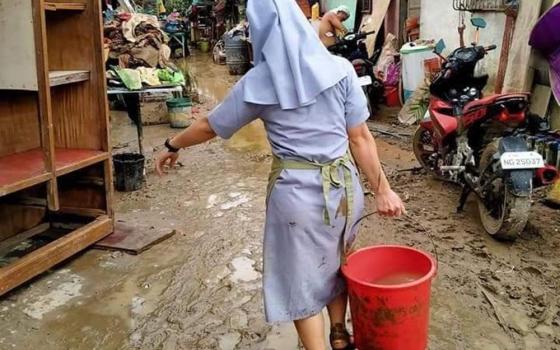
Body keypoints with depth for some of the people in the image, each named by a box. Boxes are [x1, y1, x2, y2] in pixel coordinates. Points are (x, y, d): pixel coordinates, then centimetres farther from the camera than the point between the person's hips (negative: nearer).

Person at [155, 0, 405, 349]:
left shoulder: (256, 83, -7)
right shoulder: (339, 69, -5)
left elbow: (210, 127, 5)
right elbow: (360, 137, -5)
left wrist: (172, 146, 23)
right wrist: (382, 189, 4)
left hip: (297, 191, -3)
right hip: (344, 185, 4)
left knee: (300, 281, 15)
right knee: (334, 264, 26)